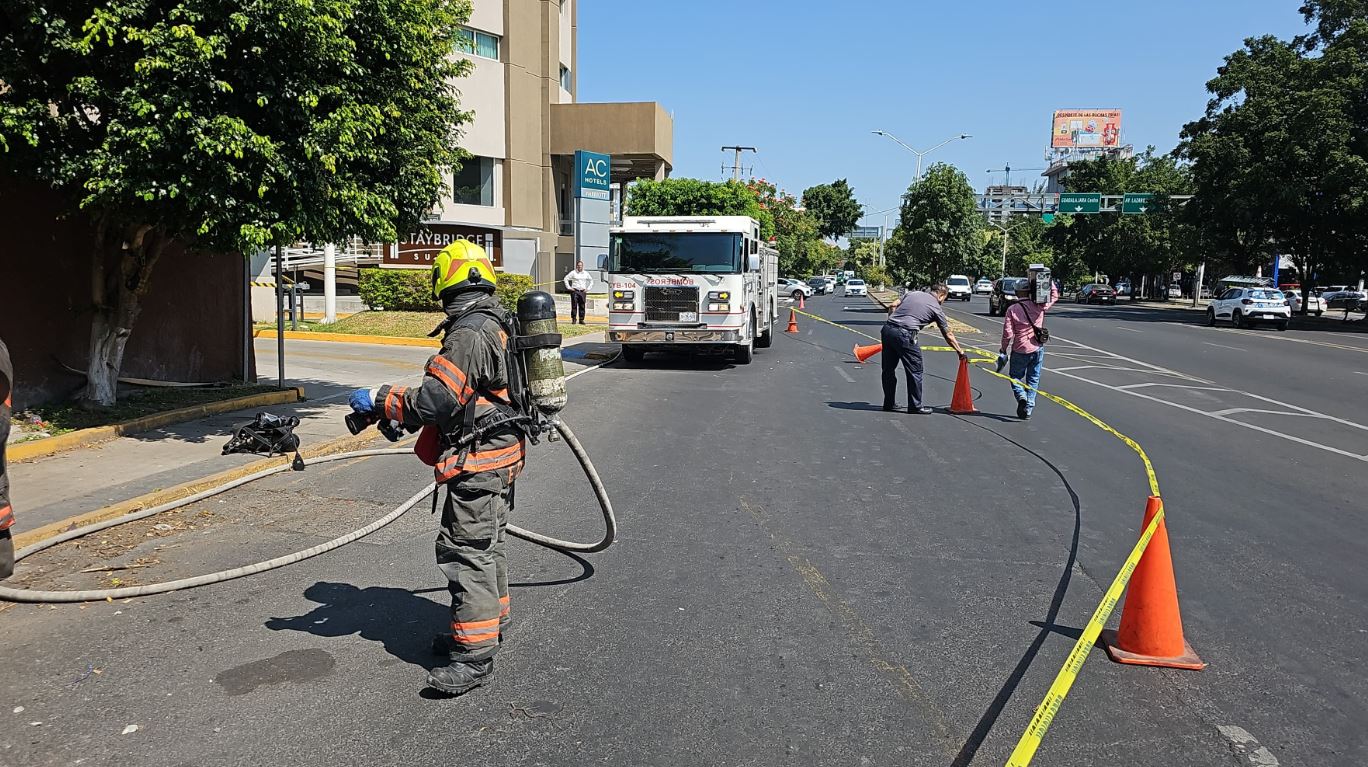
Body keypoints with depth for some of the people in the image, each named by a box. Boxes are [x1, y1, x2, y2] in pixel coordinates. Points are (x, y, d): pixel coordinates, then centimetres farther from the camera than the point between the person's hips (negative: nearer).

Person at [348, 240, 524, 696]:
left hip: (478, 461, -10)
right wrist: (409, 416, 20)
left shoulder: (468, 333, -20)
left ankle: (475, 655, -5)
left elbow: (434, 400, -25)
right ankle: (491, 624, 35)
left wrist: (378, 401, -12)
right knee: (485, 543, 21)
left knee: (465, 549, -7)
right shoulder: (498, 323, 12)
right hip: (503, 452, 10)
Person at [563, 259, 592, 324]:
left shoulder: (586, 273, 11)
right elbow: (566, 279, 4)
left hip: (583, 292, 3)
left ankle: (581, 320, 7)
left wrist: (588, 288, 10)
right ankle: (574, 319, 0)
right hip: (575, 291, -3)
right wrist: (569, 287, -2)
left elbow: (591, 281, 21)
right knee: (574, 305, -5)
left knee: (582, 306, 2)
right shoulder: (573, 273, 2)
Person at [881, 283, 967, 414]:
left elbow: (893, 306, 13)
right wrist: (960, 351, 26)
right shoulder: (936, 308, 9)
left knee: (888, 369, 16)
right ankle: (915, 406, 12)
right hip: (904, 335, -6)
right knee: (915, 371, 7)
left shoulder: (912, 293, 21)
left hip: (887, 329, 6)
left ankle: (889, 403, 26)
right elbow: (948, 336, 15)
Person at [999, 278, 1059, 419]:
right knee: (1033, 379, 13)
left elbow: (1007, 333, -12)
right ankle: (1028, 409, 10)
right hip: (1037, 349, 2)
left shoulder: (1012, 309, -11)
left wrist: (1004, 349, 1)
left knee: (1015, 376, 16)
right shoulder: (1039, 306, -5)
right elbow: (1055, 295, 14)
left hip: (1020, 350, -2)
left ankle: (1021, 396, -11)